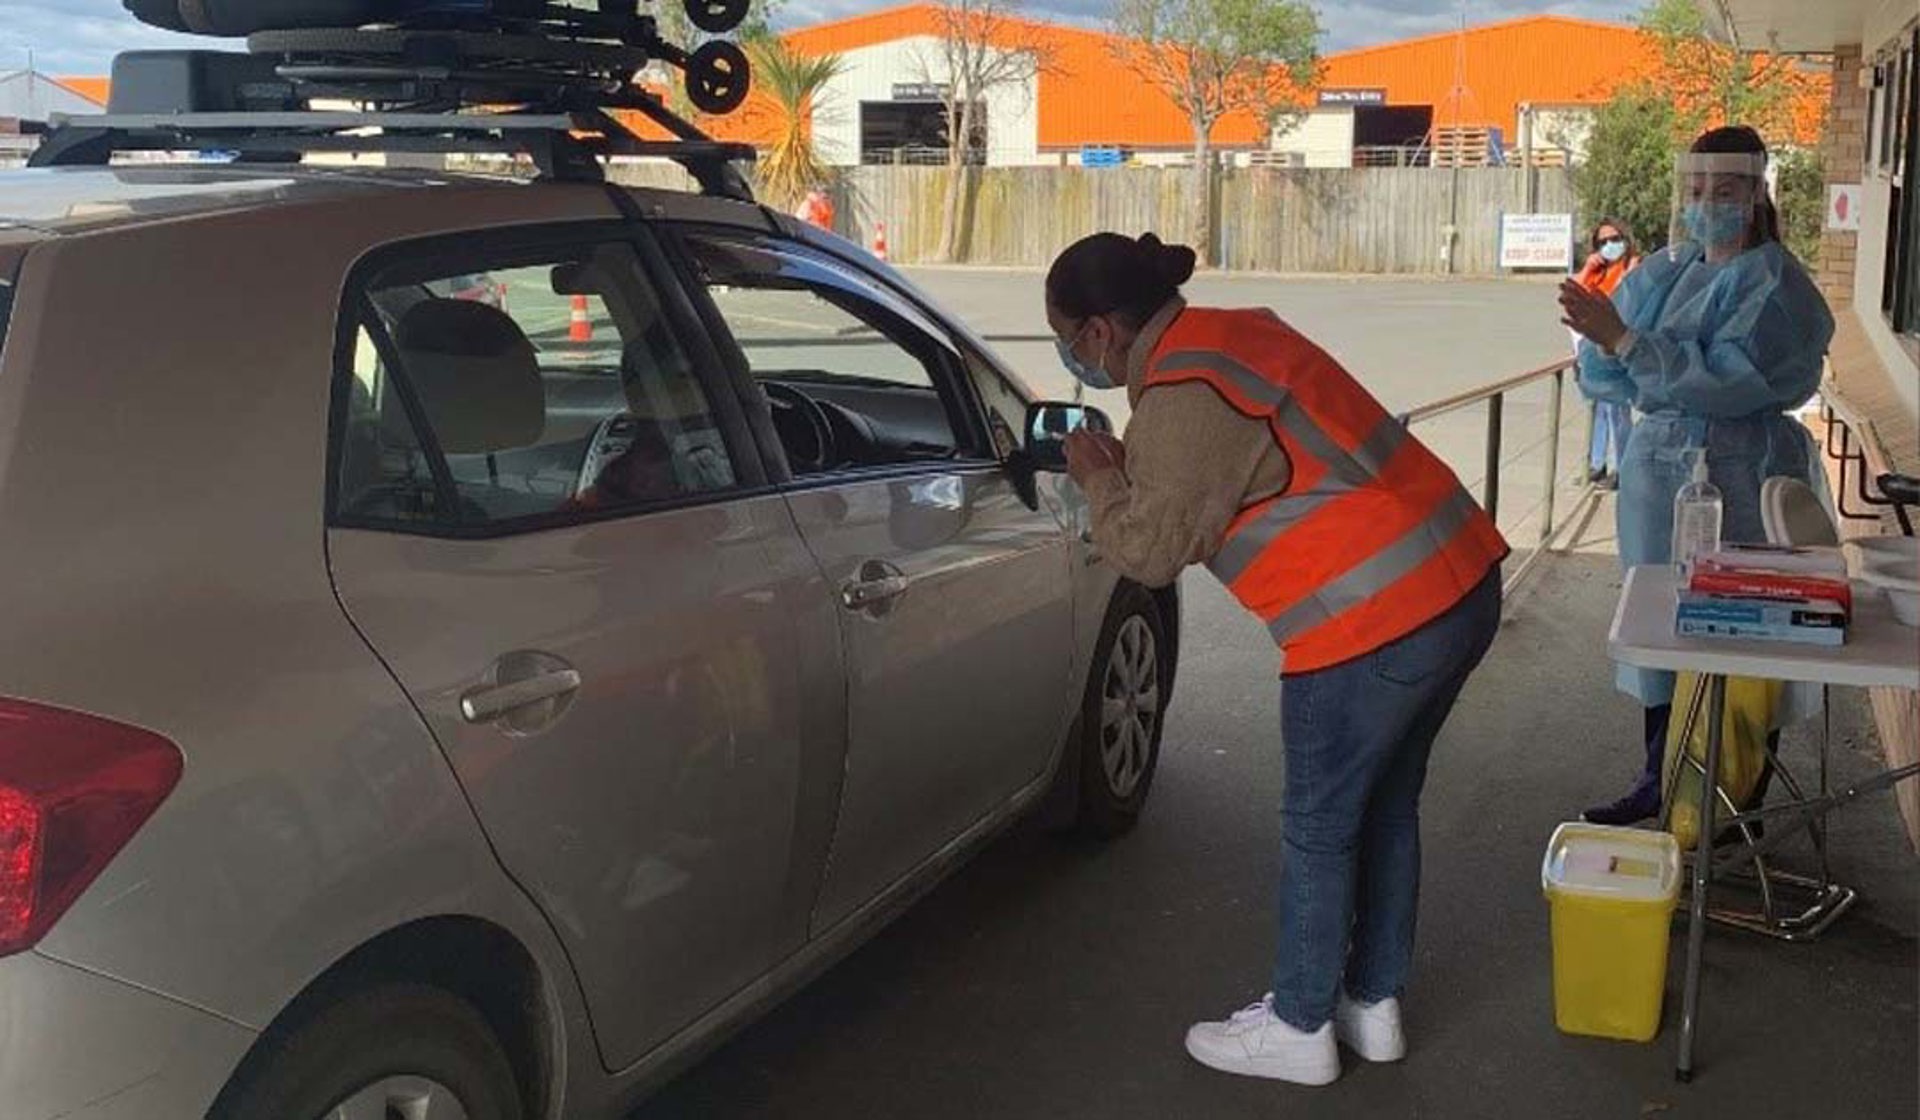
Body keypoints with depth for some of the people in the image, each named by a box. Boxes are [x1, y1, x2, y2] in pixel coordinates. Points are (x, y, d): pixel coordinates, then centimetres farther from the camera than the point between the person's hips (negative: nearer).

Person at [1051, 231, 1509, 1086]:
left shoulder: (1183, 396, -16)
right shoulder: (1232, 334, 13)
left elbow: (1152, 550, -10)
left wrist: (1098, 479, 5)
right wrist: (1130, 462, 18)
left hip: (1377, 620, -10)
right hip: (1459, 579, 10)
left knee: (1319, 829, 7)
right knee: (1385, 808, 21)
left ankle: (1298, 1028, 23)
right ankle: (1374, 1005, 35)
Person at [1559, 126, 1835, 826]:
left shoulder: (1773, 284, -8)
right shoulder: (1666, 271, 11)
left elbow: (1728, 380, -22)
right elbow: (1602, 377, 7)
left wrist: (1624, 340, -26)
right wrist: (1604, 340, -16)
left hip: (1736, 474, -7)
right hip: (1656, 464, 7)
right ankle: (1659, 781, 25)